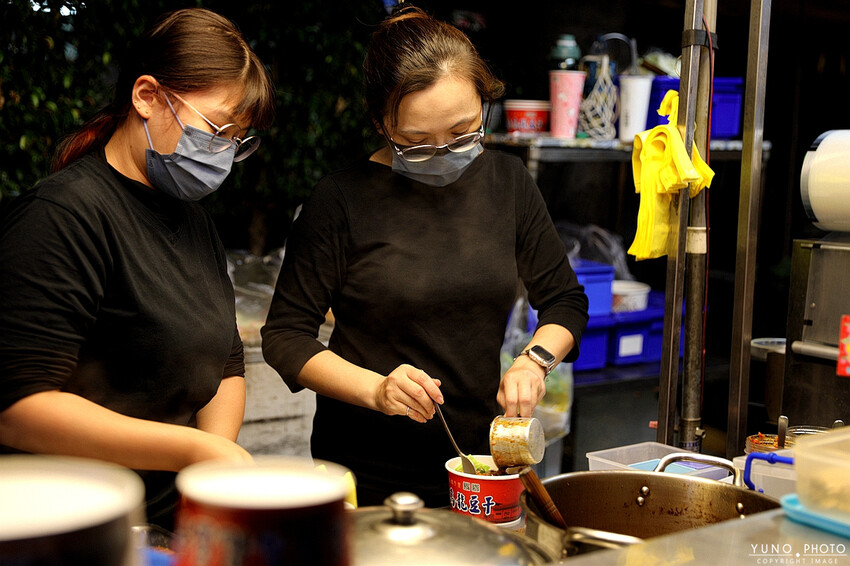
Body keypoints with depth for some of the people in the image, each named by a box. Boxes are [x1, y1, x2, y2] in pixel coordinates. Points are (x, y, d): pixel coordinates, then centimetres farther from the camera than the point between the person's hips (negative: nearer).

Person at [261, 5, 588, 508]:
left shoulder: (507, 181, 0)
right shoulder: (343, 200, -13)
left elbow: (565, 299, 10)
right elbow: (285, 337, -8)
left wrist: (534, 359, -9)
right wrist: (376, 389, -23)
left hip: (481, 459, 4)